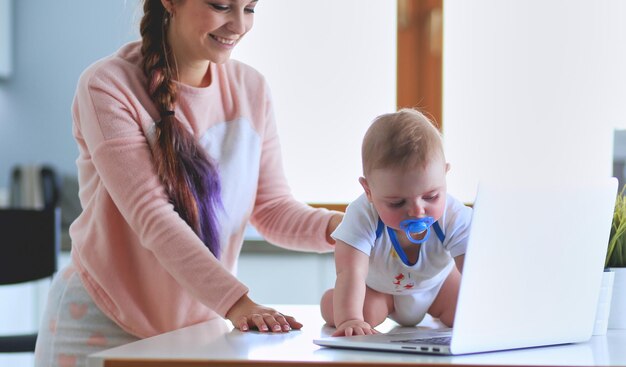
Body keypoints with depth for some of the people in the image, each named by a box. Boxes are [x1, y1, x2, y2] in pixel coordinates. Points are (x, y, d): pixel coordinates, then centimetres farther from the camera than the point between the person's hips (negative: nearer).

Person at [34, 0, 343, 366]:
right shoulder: (107, 87, -16)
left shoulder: (251, 88, 2)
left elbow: (273, 208, 0)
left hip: (201, 325, 5)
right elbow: (152, 218, -25)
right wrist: (235, 302, -35)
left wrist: (334, 226, -22)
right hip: (104, 328, -4)